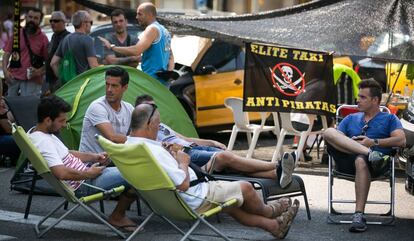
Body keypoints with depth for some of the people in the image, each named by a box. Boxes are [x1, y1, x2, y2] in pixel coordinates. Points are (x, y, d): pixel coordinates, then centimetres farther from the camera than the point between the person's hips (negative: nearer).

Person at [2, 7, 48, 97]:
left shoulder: (43, 39, 1)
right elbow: (7, 54, 8)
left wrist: (39, 71, -16)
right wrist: (5, 70, -6)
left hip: (32, 80, -3)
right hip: (13, 77, 3)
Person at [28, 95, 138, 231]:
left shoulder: (36, 132, 8)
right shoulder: (43, 142, -25)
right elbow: (62, 173, -35)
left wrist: (95, 156, 7)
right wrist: (89, 173, -19)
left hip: (84, 175, 11)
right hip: (82, 186, -11)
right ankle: (117, 217, 3)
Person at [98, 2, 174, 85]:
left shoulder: (152, 29, -12)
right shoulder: (164, 30, 20)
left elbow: (136, 51, -24)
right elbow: (170, 56, 25)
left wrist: (112, 47, -16)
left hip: (152, 79, -10)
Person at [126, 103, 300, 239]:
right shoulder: (154, 151, -32)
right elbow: (183, 184, -28)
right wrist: (183, 162, -12)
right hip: (192, 201, -10)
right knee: (244, 188, 7)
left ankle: (274, 225, 36)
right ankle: (269, 211, 37)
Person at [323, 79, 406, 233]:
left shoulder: (389, 119, 22)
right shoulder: (351, 119, 32)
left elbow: (401, 140, 4)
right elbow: (334, 138, 16)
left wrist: (373, 142, -4)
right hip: (348, 160, 3)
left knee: (361, 161, -42)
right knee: (329, 132, -22)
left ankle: (359, 215, -43)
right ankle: (369, 153, -36)